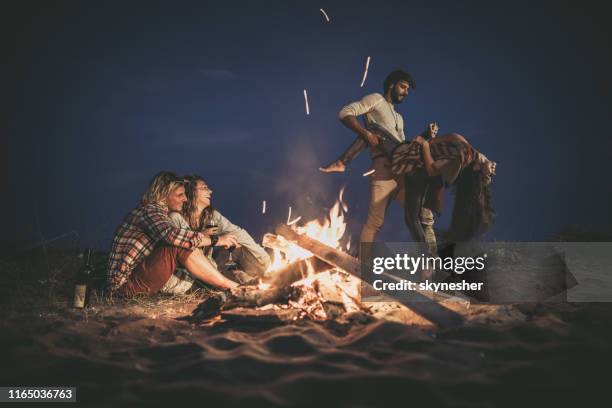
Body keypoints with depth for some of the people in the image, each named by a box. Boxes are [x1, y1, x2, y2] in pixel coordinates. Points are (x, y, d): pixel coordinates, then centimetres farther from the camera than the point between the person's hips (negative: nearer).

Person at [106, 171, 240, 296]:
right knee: (180, 246, -23)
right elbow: (171, 235, -32)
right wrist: (215, 240, -25)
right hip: (127, 282, -10)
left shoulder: (161, 213, 17)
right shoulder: (149, 210, -14)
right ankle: (230, 287, -16)